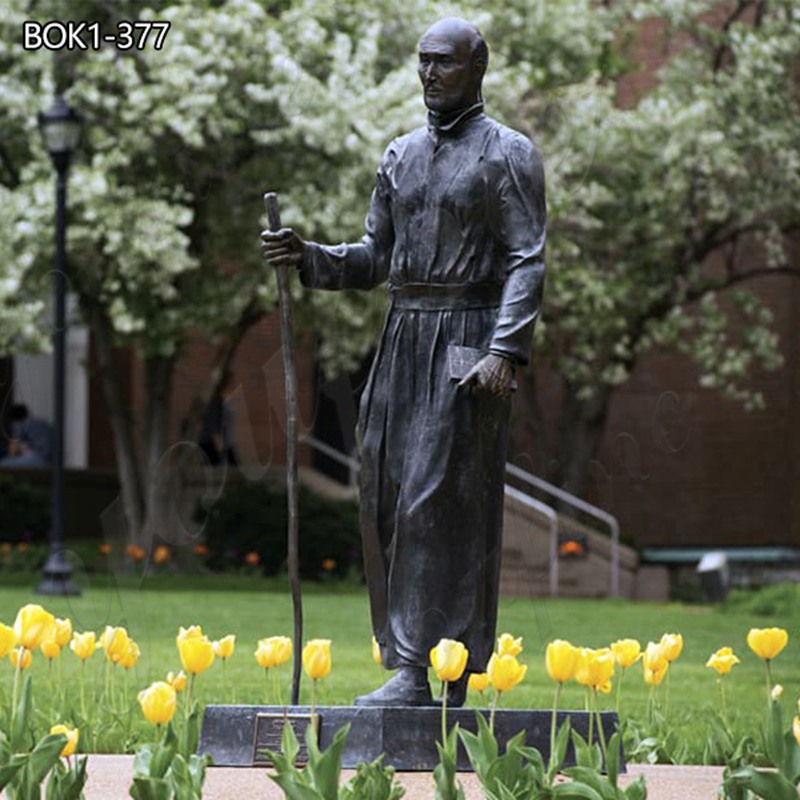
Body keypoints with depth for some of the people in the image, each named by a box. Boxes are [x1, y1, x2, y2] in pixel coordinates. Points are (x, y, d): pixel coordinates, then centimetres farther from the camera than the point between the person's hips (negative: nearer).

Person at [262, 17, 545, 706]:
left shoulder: (508, 154, -2)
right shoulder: (402, 156, 17)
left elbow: (528, 262, -9)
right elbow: (374, 260, 18)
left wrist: (505, 351, -21)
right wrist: (305, 258, 0)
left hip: (467, 345, -7)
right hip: (403, 339, 7)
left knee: (440, 503, -12)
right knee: (389, 500, 4)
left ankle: (420, 672, -14)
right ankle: (407, 664, 9)